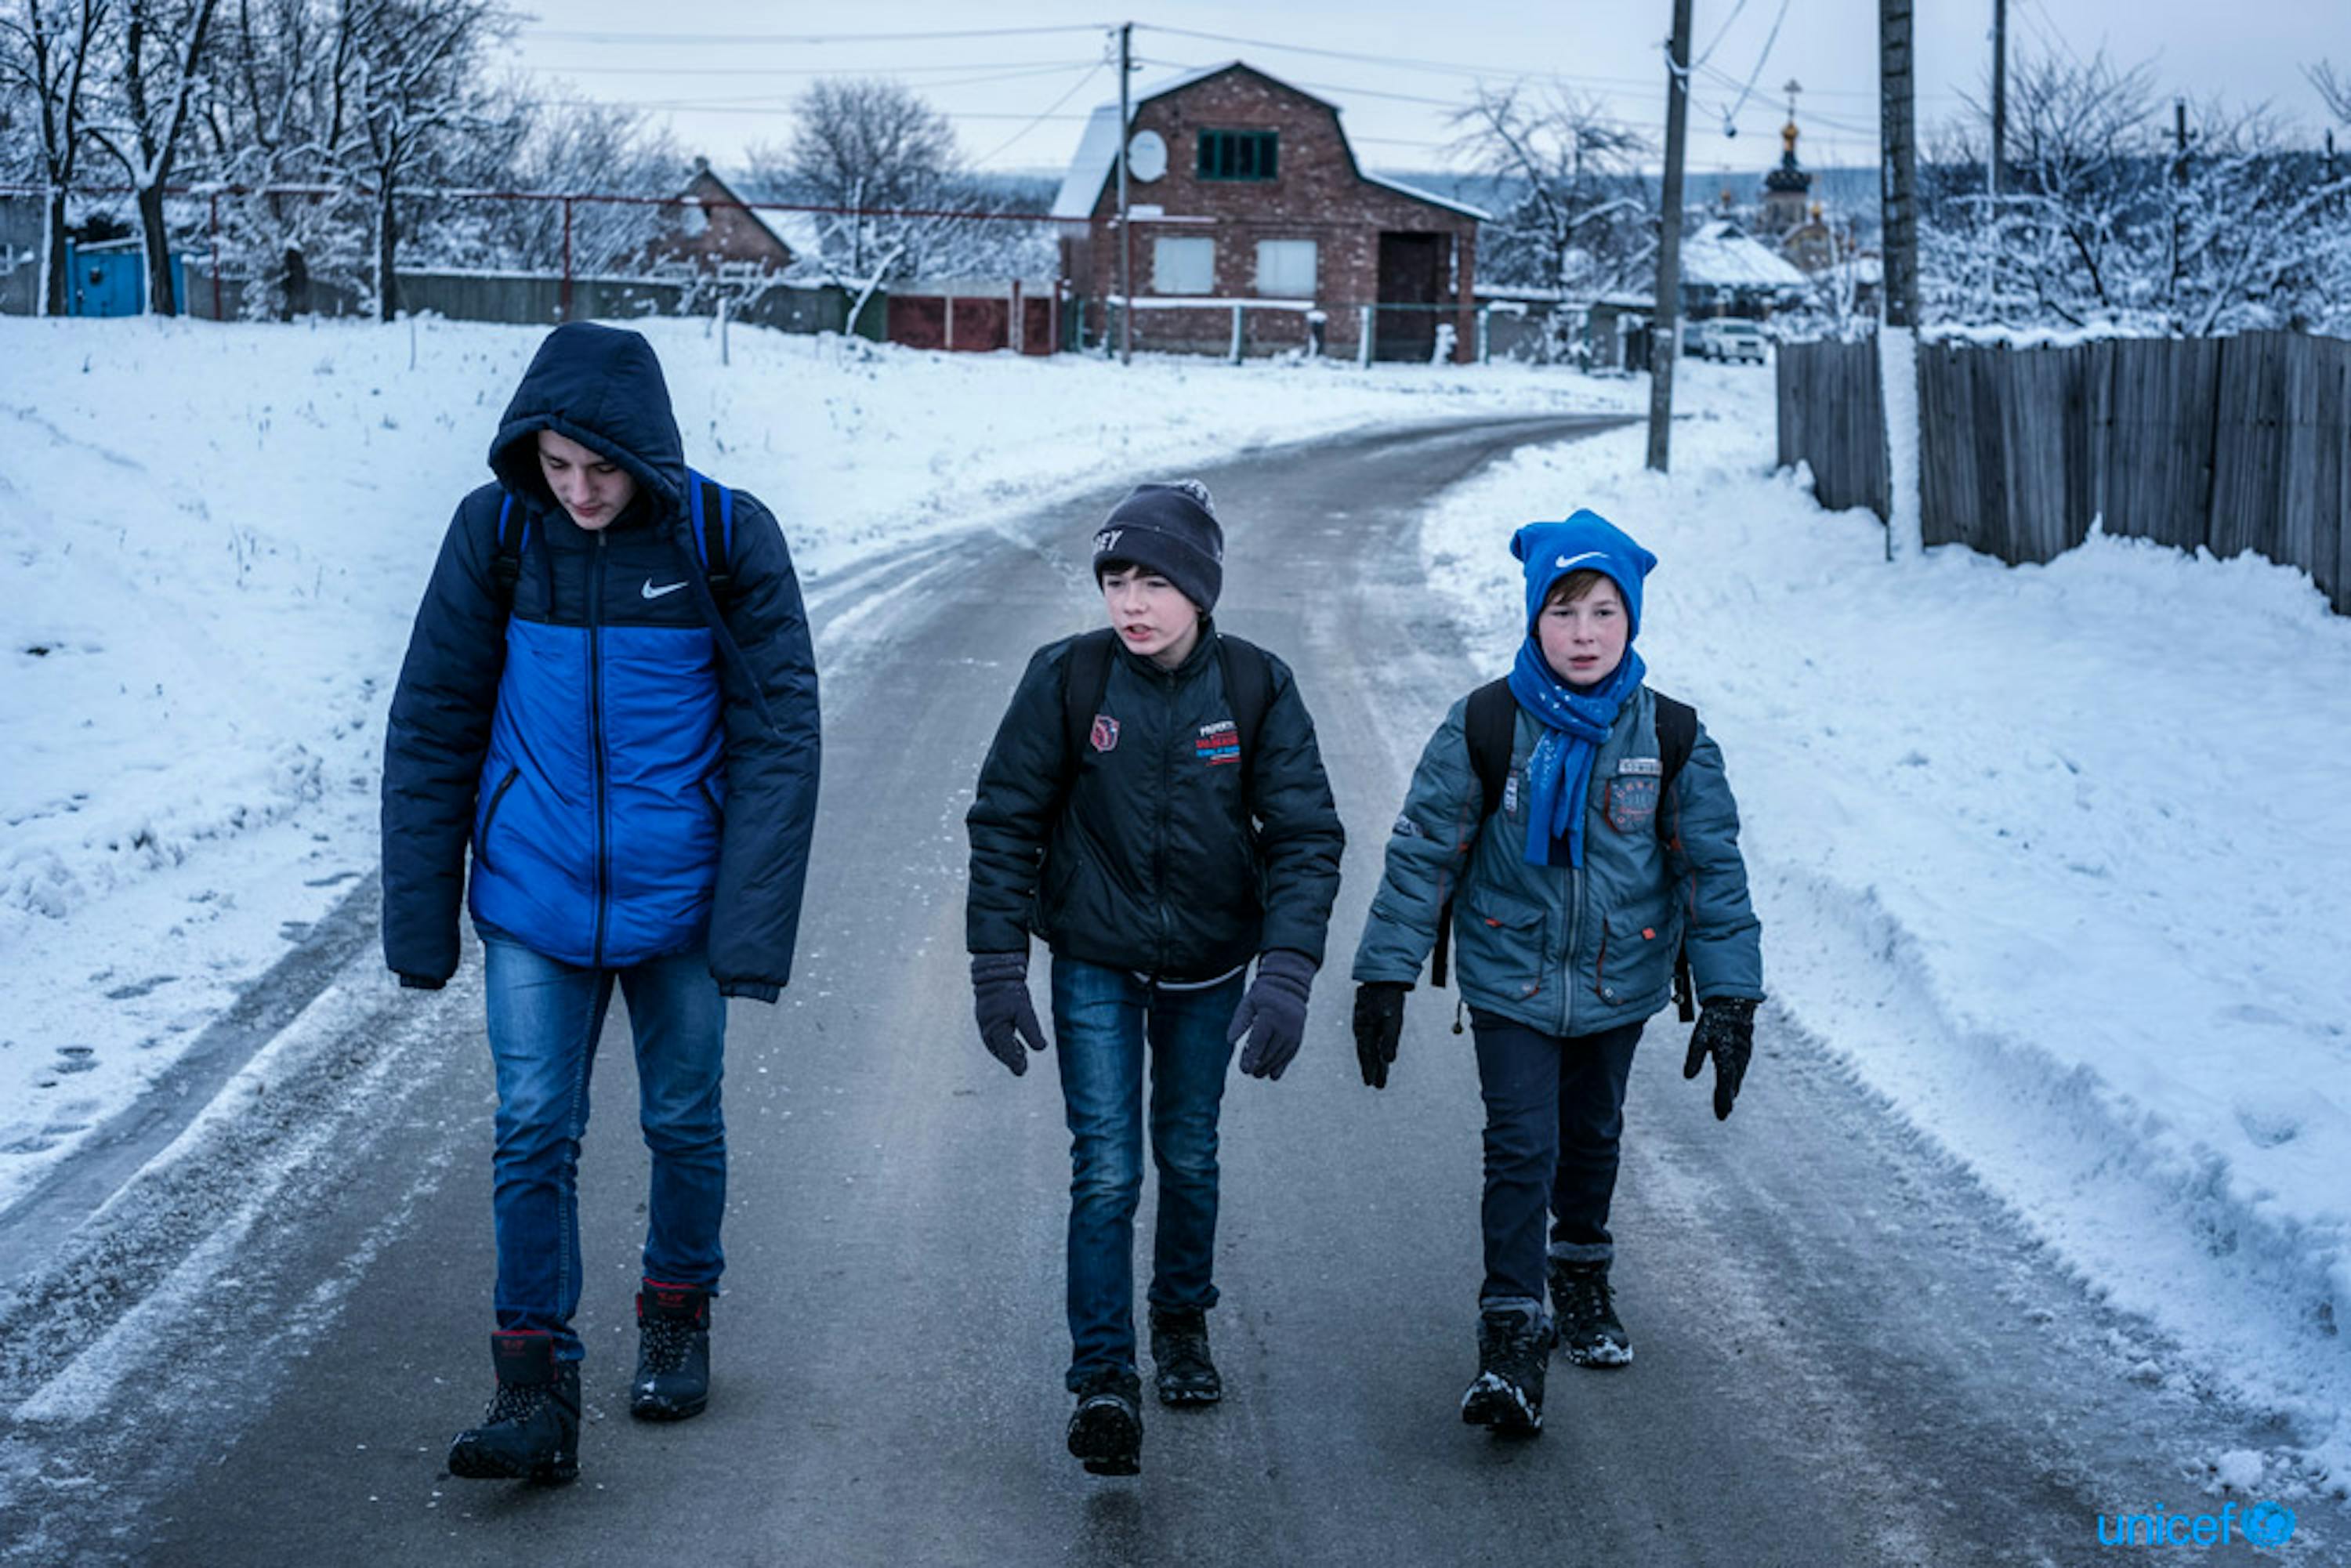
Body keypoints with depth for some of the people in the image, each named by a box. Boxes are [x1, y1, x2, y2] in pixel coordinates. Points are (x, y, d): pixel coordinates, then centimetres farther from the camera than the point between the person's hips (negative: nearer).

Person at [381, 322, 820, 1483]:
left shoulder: (726, 539, -10)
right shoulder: (496, 531, -6)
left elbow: (779, 737, -7)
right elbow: (432, 727, 0)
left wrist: (753, 924, -12)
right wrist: (419, 914, -1)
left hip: (675, 896, 0)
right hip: (532, 898, 1)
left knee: (684, 1121, 13)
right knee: (533, 1131, -4)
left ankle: (677, 1314, 36)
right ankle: (537, 1393, 1)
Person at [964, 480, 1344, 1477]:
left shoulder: (1257, 688, -12)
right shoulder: (1066, 678, -14)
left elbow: (1306, 835, -11)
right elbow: (1005, 823, -6)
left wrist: (1287, 974, -22)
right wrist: (998, 969, -9)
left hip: (1207, 967, 2)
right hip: (1094, 965, -2)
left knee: (1190, 1158, 16)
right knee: (1106, 1170, -8)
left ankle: (1183, 1322, 38)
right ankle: (1103, 1379, -1)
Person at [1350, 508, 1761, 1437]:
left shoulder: (1672, 738, -8)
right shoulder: (1483, 728, -13)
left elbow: (1713, 869, -2)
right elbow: (1422, 853, -6)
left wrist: (1730, 999, -6)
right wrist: (1385, 976, -7)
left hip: (1619, 981, 2)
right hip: (1510, 980, -2)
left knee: (1592, 1137, 19)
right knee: (1520, 1149, -11)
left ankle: (1582, 1275, 43)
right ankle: (1511, 1337, -7)